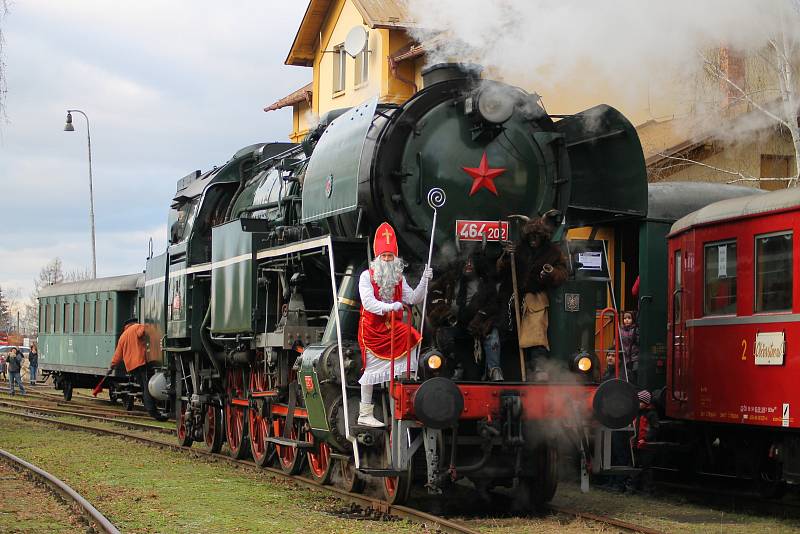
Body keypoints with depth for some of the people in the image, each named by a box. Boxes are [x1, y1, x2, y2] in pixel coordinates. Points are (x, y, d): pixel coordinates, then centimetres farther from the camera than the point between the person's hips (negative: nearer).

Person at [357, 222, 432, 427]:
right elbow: (368, 302, -19)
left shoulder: (399, 279, 9)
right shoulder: (367, 276, -6)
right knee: (371, 369, -2)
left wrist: (424, 281, -13)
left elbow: (414, 299, 1)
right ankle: (365, 413, 4)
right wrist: (388, 307, -33)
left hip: (393, 327, 5)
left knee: (411, 337, -23)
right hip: (372, 327, -4)